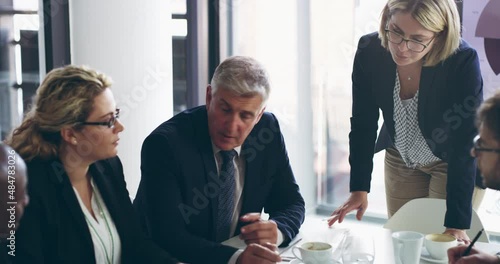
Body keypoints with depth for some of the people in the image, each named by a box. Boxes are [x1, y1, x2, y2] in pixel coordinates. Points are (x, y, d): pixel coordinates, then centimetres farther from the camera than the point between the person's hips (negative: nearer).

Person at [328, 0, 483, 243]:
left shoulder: (463, 62, -33)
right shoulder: (369, 51, -23)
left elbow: (464, 147, -31)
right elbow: (363, 124, -13)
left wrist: (457, 224, -32)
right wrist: (359, 189, -19)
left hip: (453, 163, -3)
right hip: (400, 159, 3)